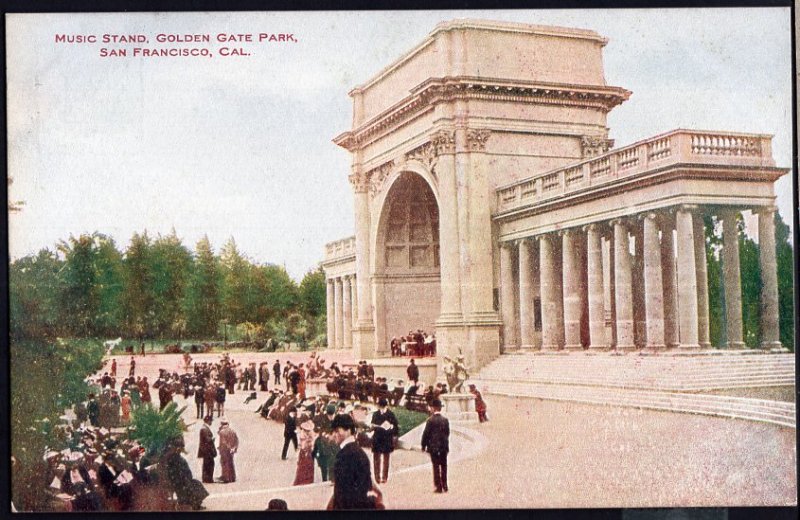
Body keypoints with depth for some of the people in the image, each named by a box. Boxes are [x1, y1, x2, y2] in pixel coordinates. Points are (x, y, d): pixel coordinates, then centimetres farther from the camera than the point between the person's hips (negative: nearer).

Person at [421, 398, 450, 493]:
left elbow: (426, 433, -9)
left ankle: (438, 487, -2)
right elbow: (447, 433, 9)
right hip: (444, 446, 4)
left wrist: (423, 445, 0)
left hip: (433, 447, -4)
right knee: (443, 467, 11)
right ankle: (444, 487, 15)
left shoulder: (431, 420, -11)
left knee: (436, 467, 0)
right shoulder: (445, 419, 3)